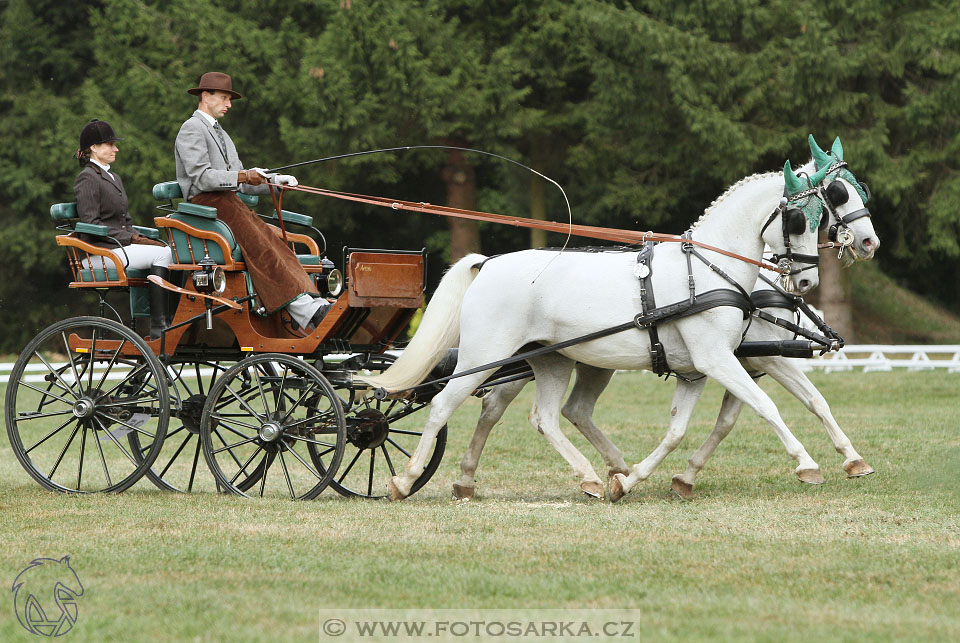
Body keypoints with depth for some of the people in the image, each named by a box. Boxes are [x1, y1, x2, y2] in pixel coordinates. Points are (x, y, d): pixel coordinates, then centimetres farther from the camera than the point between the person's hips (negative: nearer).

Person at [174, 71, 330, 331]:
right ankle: (304, 310, -36)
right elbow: (202, 178, -14)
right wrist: (242, 177, -22)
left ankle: (312, 305, -31)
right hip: (205, 202, -8)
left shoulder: (221, 134, 30)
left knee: (273, 242, -17)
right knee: (259, 246, -26)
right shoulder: (192, 129, 0)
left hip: (229, 202, 8)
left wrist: (275, 181, 10)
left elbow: (241, 182, 25)